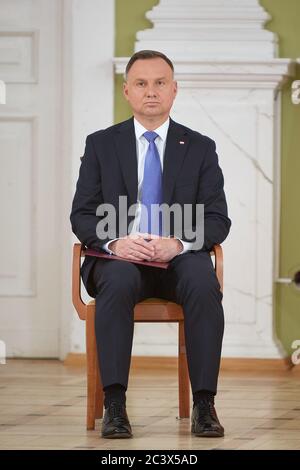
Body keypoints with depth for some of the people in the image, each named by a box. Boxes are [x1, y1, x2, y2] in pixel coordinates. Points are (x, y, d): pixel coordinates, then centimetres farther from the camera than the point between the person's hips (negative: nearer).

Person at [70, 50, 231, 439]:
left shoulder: (200, 148, 10)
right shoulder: (101, 144, 10)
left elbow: (217, 220, 3)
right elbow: (83, 216, 4)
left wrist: (179, 242, -19)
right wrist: (115, 243, -19)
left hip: (180, 258, 1)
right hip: (118, 257, 0)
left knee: (204, 286, -34)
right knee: (118, 283, -37)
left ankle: (204, 404, -32)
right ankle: (115, 405, -38)